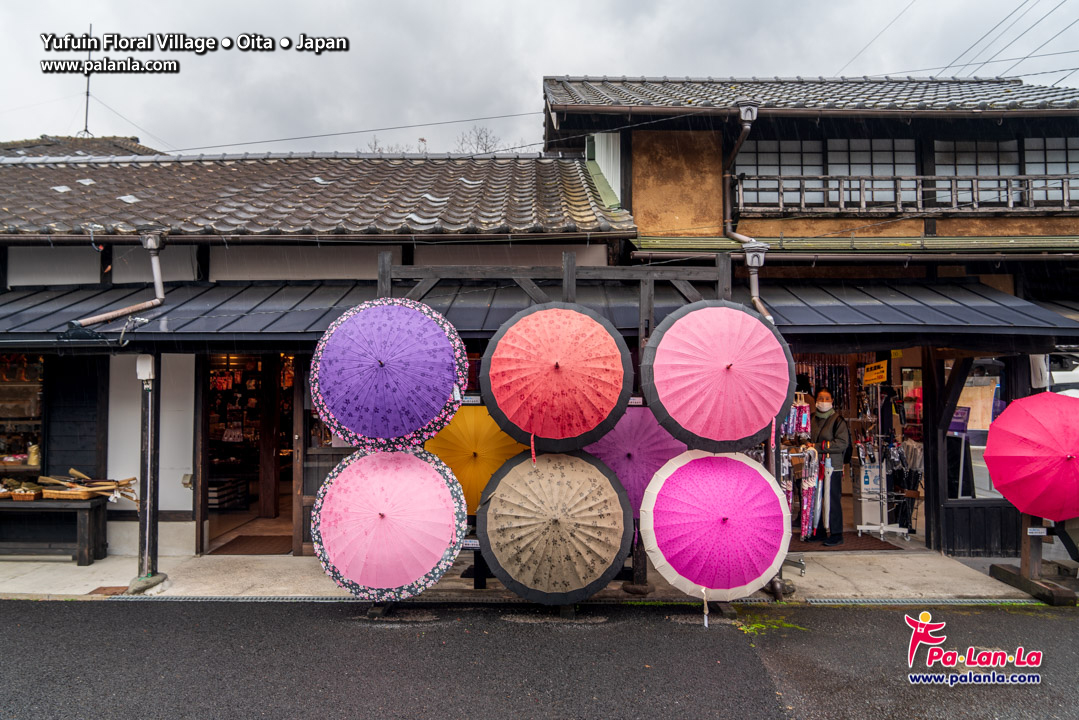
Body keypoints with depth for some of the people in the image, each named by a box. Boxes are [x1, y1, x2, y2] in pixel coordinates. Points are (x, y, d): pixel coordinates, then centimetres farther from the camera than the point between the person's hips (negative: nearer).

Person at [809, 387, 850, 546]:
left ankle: (836, 534, 6)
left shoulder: (837, 420, -6)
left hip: (833, 466, -6)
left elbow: (843, 443, -14)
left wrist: (819, 447, -17)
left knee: (833, 500, -2)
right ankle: (819, 531, 21)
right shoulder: (812, 418, 11)